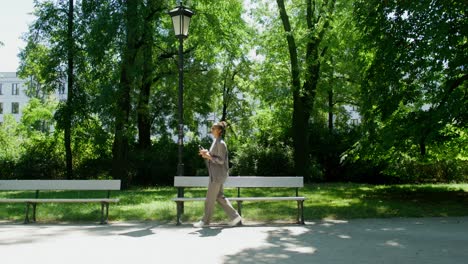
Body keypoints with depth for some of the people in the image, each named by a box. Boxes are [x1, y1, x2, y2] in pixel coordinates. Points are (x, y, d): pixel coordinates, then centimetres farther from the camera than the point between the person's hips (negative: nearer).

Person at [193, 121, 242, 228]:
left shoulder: (221, 143, -15)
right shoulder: (215, 142, 13)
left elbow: (221, 160, -18)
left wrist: (208, 156, -19)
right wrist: (206, 153, 6)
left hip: (218, 175, -10)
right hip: (215, 175, 10)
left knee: (210, 198, 0)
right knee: (219, 197, 13)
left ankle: (205, 221, 11)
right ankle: (234, 217, 17)